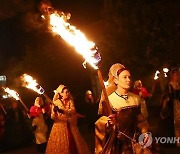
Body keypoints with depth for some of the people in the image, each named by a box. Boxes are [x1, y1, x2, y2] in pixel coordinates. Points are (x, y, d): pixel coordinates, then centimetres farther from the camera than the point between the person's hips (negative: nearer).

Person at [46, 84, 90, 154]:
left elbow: (73, 111, -13)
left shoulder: (70, 101, 4)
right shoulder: (56, 102, -3)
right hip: (60, 125, -2)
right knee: (60, 145, -3)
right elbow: (53, 117, -8)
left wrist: (63, 109, -26)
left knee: (72, 143, 0)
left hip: (70, 126, 2)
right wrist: (54, 112, -29)